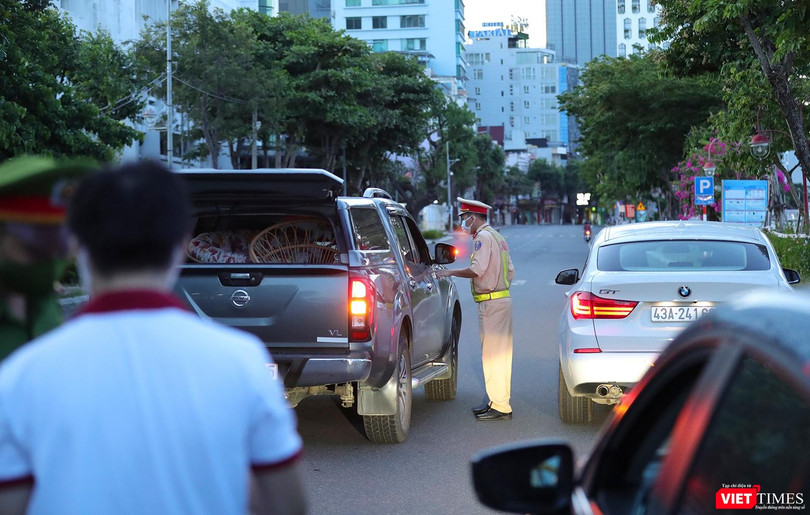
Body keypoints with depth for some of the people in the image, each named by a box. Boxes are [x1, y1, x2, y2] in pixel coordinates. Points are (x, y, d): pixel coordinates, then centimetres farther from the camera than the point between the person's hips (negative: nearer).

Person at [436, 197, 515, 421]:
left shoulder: (484, 237, -12)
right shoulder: (497, 236, 19)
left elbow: (477, 270, -23)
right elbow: (510, 271, 19)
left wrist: (450, 272, -14)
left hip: (492, 302, -11)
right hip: (502, 299, 11)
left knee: (492, 353, -8)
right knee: (499, 352, 15)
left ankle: (500, 407, -7)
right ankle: (495, 400, 23)